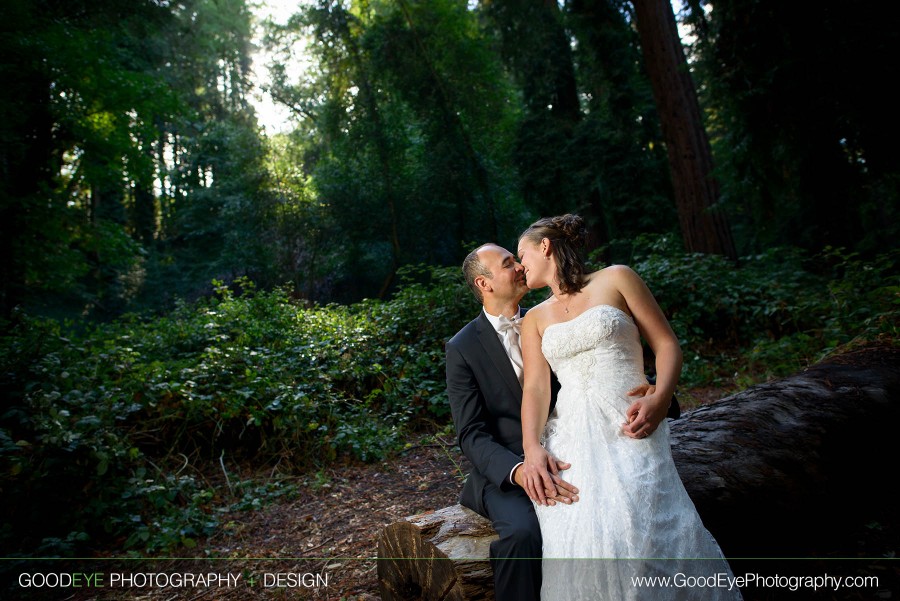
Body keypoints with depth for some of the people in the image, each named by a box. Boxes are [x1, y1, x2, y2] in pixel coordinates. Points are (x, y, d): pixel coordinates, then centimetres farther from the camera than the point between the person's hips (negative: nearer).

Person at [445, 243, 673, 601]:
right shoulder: (462, 348, -4)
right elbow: (471, 434, -9)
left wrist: (653, 394, -19)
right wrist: (519, 471, -28)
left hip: (560, 460, 3)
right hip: (504, 473, -3)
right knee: (523, 532, -32)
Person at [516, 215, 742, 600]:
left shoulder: (616, 279, 9)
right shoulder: (534, 319, 16)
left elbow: (667, 344, 5)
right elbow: (536, 386, 4)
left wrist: (659, 399, -14)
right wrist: (532, 448, -13)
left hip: (629, 429, -2)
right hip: (572, 436, 2)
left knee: (650, 530, -25)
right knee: (579, 541, -23)